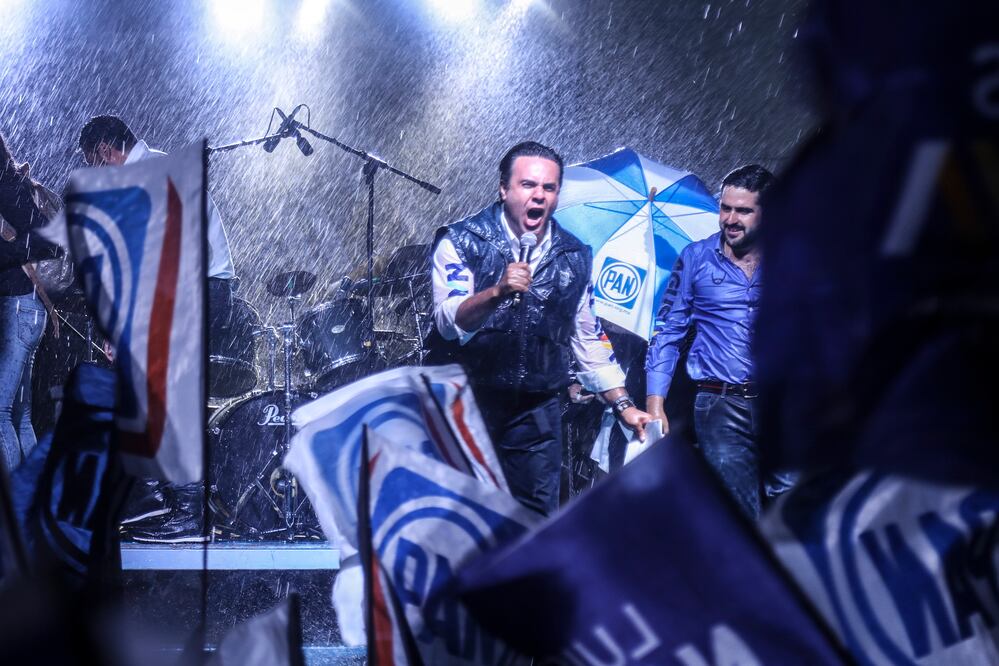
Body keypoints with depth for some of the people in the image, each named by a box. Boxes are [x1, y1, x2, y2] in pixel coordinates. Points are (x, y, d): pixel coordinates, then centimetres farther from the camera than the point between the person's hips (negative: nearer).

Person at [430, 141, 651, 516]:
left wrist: (623, 405, 13)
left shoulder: (574, 257, 9)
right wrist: (497, 291, -33)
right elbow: (449, 323, -17)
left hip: (537, 411, 3)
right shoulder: (461, 242, -3)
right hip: (469, 401, -3)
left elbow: (589, 338, 18)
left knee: (537, 519, 2)